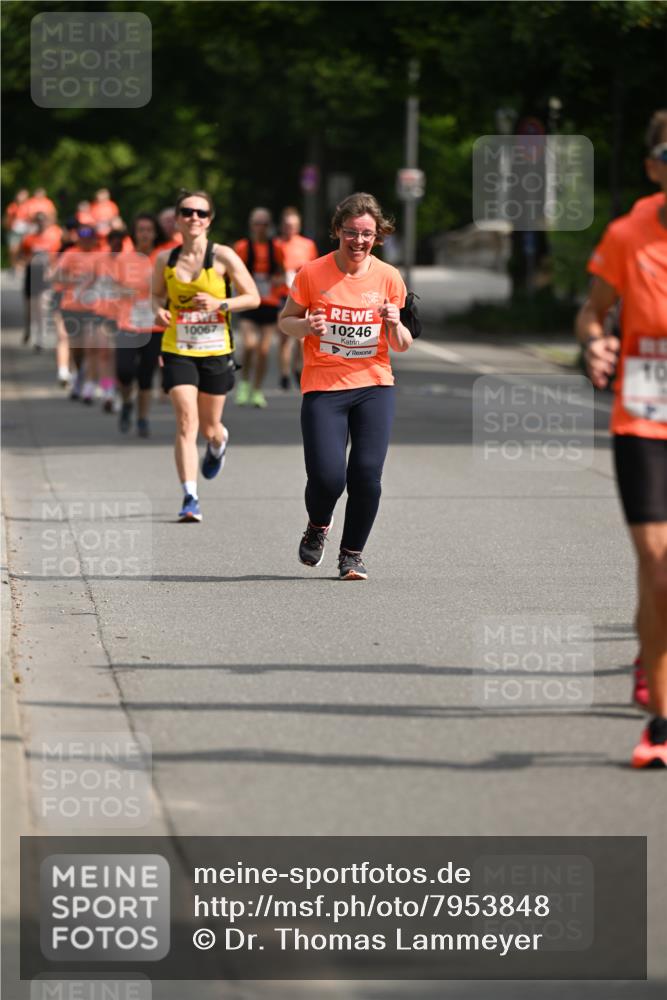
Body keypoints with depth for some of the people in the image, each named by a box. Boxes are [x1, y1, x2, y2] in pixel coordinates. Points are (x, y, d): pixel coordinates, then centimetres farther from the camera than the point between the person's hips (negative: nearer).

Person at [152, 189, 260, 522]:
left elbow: (253, 297, -3)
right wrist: (159, 310, -6)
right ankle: (190, 498, -16)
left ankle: (218, 442, 51)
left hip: (216, 352, 0)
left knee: (209, 428, 11)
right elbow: (157, 294, 17)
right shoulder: (165, 260, 1)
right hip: (178, 352, 0)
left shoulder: (223, 256, -6)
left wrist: (220, 304, -19)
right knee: (186, 421, -15)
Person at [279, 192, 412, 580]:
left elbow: (402, 346, 10)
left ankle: (353, 553, 13)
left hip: (374, 387, 2)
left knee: (367, 474, -9)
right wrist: (305, 326, -13)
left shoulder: (388, 277, 3)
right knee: (327, 477, -13)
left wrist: (395, 325, -12)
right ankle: (318, 526, 23)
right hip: (323, 388, -2)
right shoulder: (312, 273, -3)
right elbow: (285, 320, 8)